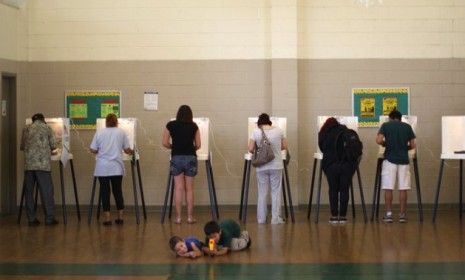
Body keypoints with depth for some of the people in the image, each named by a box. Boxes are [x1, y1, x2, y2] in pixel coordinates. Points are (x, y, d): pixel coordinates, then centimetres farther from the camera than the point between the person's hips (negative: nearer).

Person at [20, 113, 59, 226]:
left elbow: (22, 147, 19)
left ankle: (31, 219, 7)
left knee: (29, 192, 7)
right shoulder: (46, 128, 5)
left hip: (29, 165, 3)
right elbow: (53, 146, 5)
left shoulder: (26, 129, 12)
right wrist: (51, 151, 27)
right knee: (46, 192, 1)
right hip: (43, 164, -3)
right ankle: (49, 218, 1)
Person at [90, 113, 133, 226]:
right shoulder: (121, 132, 2)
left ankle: (107, 217, 3)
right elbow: (127, 150, 3)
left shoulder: (99, 133, 1)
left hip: (102, 168, -1)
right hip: (117, 167, 1)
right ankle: (120, 216, 14)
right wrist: (131, 152, 26)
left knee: (105, 191, 4)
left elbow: (93, 150, 1)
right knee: (117, 190, 12)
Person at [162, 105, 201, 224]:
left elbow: (165, 143, 2)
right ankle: (190, 217, 9)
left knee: (178, 188, 4)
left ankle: (178, 217, 4)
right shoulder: (194, 126, 3)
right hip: (190, 157, 0)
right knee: (189, 189, 7)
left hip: (176, 157, 0)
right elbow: (198, 145, 5)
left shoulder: (171, 125, 3)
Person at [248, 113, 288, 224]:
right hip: (276, 165, 0)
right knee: (276, 192, 6)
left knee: (262, 193, 9)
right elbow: (285, 146, 8)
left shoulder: (256, 132, -5)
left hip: (261, 167, 0)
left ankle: (261, 218, 14)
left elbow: (250, 149, -7)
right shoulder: (278, 130, 0)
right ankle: (275, 218, 5)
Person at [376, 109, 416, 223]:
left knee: (388, 188, 1)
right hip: (403, 159, 1)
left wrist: (386, 144, 12)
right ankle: (402, 214, 4)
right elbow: (413, 145, 7)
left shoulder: (385, 125, 4)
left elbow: (379, 141, -9)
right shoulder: (407, 126, 9)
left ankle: (388, 214, 0)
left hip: (390, 159, -1)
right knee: (403, 188, 3)